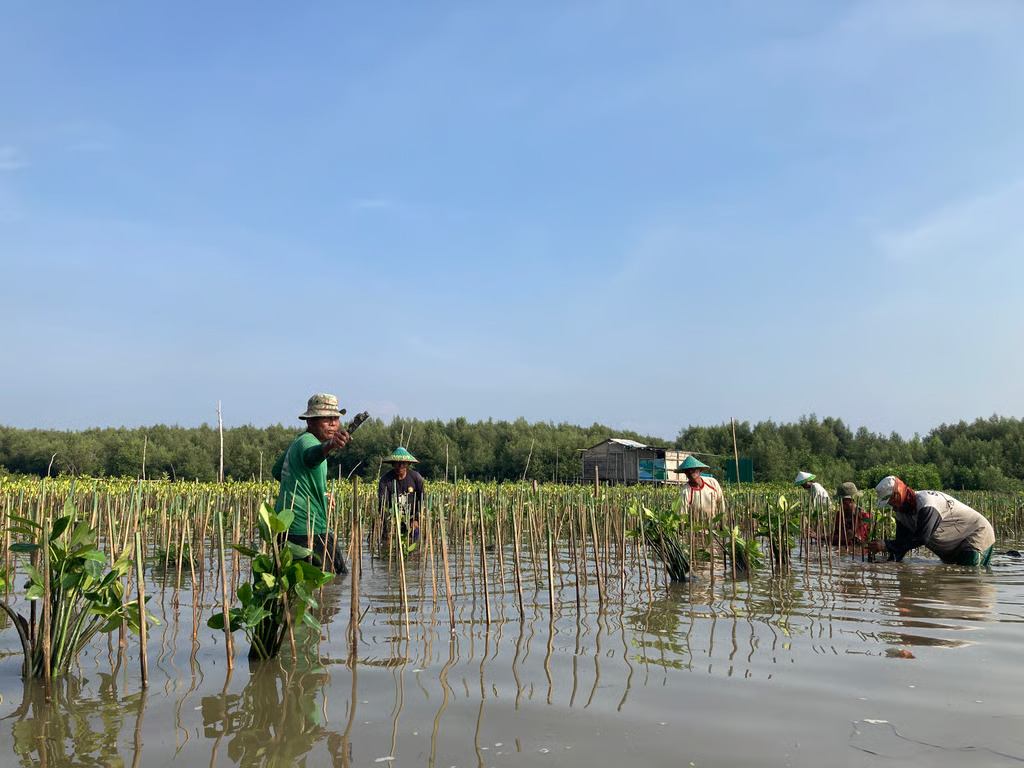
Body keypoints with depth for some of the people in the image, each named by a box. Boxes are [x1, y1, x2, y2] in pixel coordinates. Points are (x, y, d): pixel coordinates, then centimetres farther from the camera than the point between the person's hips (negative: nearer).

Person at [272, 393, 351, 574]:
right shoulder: (308, 441, -12)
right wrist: (330, 445, -61)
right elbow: (312, 455, -37)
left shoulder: (297, 441, 18)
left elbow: (277, 471, 32)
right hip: (309, 530, -10)